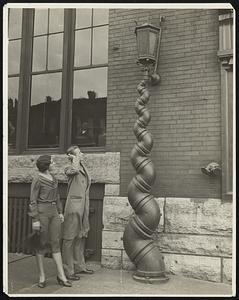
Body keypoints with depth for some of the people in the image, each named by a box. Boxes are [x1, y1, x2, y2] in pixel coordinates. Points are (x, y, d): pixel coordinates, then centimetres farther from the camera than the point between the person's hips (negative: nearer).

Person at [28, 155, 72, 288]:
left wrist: (60, 212, 13)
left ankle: (61, 275, 6)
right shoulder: (37, 179, -11)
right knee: (42, 244, 1)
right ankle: (42, 276, 15)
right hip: (42, 212, -6)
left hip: (53, 212, 6)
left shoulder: (52, 177, 12)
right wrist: (35, 220, -15)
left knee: (56, 243, 3)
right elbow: (33, 200, -11)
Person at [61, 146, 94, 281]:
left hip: (83, 206, 9)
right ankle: (68, 271, 4)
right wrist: (75, 159, -12)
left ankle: (80, 266, 29)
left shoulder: (83, 168, 17)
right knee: (69, 238, -3)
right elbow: (74, 170, -33)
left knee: (81, 237, 16)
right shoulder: (69, 168, -6)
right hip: (74, 205, -8)